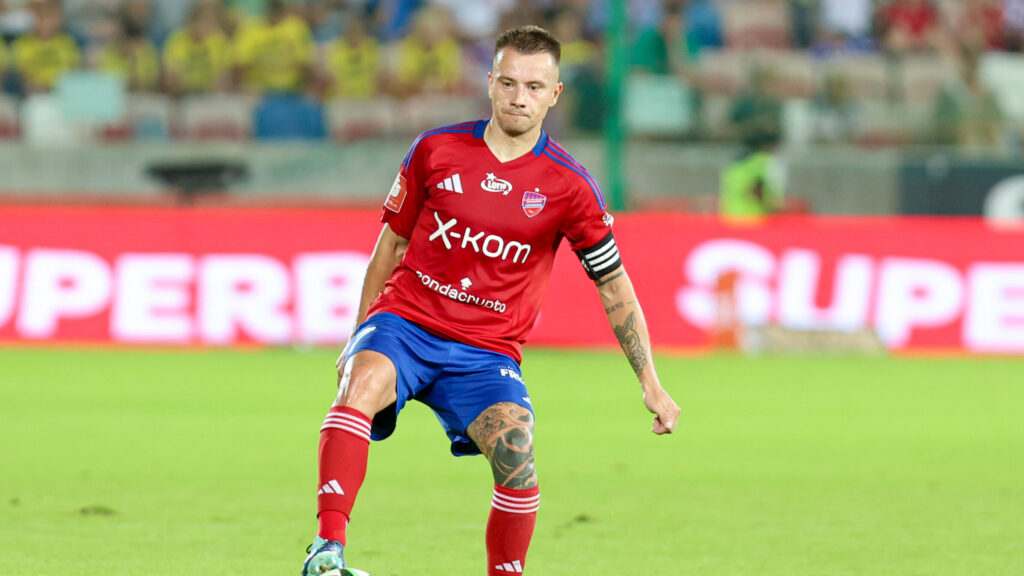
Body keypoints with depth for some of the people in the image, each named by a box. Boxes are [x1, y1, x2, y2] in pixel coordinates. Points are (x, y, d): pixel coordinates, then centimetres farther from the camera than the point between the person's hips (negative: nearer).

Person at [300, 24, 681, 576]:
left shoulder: (569, 186, -2)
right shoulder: (436, 150, 1)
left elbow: (614, 287, 6)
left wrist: (650, 384, 3)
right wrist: (357, 336, 17)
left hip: (486, 351, 0)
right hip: (404, 322, 0)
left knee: (517, 465, -23)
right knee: (361, 385, -33)